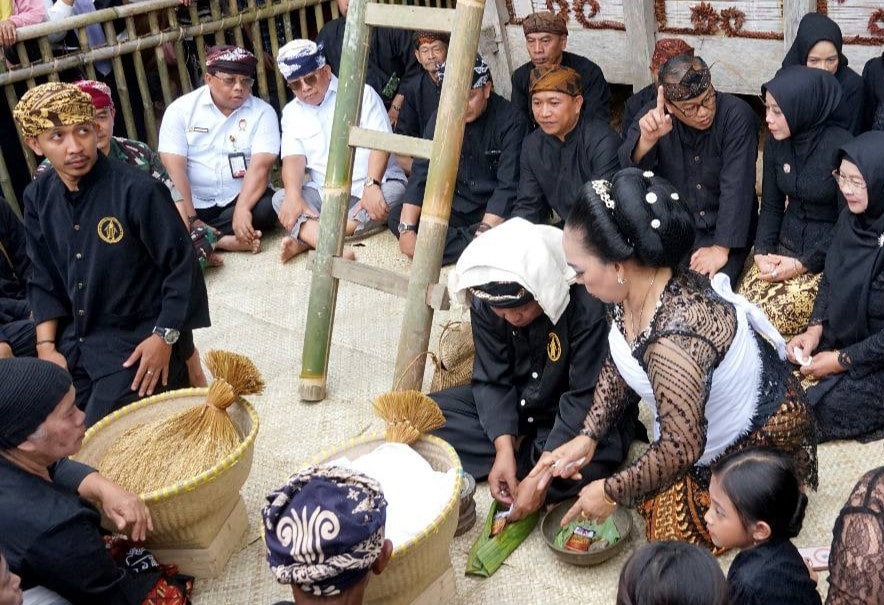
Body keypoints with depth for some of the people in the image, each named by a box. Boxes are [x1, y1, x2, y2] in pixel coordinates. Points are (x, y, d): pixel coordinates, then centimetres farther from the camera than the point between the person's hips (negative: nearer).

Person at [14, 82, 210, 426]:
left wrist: (165, 337, -15)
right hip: (75, 338, 6)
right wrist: (46, 346, 1)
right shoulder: (37, 198, 1)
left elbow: (182, 266, -14)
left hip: (139, 339, -6)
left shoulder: (138, 190, -19)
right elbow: (44, 280, 9)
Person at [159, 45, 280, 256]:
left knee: (267, 207, -31)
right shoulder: (181, 109, -2)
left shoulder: (263, 112, -3)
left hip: (242, 199, 0)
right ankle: (227, 240, -25)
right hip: (193, 203, 0)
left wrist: (242, 209, -31)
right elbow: (174, 168, -10)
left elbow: (260, 165, -15)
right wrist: (191, 219, -20)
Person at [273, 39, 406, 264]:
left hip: (371, 186, -2)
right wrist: (294, 195, -23)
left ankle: (306, 238, -35)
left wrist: (372, 186, -26)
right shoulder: (291, 112, 13)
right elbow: (293, 158, -1)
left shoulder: (362, 94, 2)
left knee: (394, 192, -34)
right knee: (280, 198, -21)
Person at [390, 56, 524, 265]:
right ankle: (470, 244, -24)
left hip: (495, 211, -4)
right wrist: (407, 229, -20)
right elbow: (421, 174, -7)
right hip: (456, 207, 5)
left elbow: (508, 185, -20)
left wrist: (484, 232, -31)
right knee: (396, 217, -16)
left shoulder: (509, 120, -14)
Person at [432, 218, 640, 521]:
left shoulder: (589, 308, -30)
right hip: (511, 406, 5)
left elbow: (585, 400, -27)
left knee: (585, 466, -38)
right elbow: (492, 380, -10)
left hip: (582, 418, -4)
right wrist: (504, 448, -26)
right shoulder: (484, 303, -14)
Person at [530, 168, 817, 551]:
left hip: (761, 434, -7)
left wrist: (611, 493, -19)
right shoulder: (633, 286, -16)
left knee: (676, 532, 0)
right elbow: (618, 367, 2)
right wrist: (587, 436, -6)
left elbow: (681, 450, -33)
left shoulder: (673, 339, -42)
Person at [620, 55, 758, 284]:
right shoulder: (654, 116, -7)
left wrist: (721, 248, -24)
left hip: (723, 229, -2)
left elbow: (736, 186, -19)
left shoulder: (737, 115, -16)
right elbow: (629, 171, -18)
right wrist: (647, 139, -39)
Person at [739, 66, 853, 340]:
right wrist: (762, 252, -7)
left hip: (828, 258, -5)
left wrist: (804, 265, -17)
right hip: (785, 247, 5)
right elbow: (771, 207, 8)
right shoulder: (776, 141, -1)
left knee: (769, 318, -20)